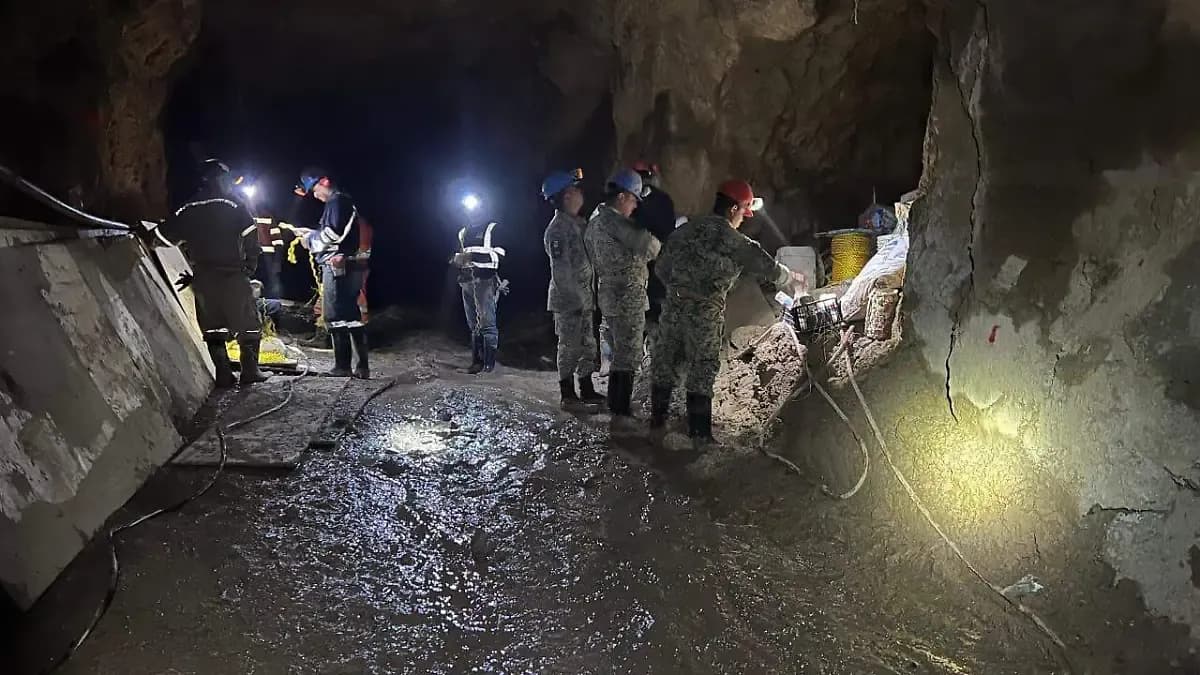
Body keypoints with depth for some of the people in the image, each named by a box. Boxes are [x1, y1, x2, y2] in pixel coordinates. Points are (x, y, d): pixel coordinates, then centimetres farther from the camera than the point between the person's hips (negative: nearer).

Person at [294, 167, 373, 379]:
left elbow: (334, 233, -19)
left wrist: (310, 239, -4)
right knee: (352, 317, 10)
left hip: (338, 267, -10)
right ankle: (362, 367, 10)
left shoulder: (336, 201, -9)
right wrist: (311, 233, 18)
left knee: (334, 316, -6)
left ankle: (342, 366, -5)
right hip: (352, 266, 10)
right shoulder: (347, 202, 22)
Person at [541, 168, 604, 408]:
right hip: (568, 301, -9)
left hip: (583, 299, 9)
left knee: (587, 346, 15)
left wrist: (589, 296, 16)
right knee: (570, 347, 0)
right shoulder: (557, 229, -16)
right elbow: (561, 271, -19)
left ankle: (587, 391, 25)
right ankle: (568, 395, 10)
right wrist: (578, 298, -19)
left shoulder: (578, 223, 13)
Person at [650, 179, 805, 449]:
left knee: (665, 363, 16)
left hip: (673, 306, 5)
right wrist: (793, 279, 21)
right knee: (702, 372, 5)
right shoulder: (735, 242, -5)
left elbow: (662, 269, 11)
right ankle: (700, 435, 12)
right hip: (705, 314, -4)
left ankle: (657, 418, 29)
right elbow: (768, 268, 3)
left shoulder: (685, 230, 8)